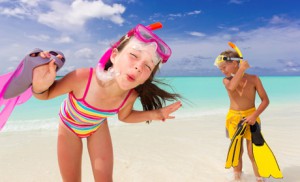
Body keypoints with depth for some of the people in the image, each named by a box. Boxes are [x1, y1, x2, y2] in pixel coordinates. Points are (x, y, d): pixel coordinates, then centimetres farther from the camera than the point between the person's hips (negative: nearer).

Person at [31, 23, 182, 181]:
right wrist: (40, 85, -46)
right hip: (69, 127, -1)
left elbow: (124, 116, -7)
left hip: (98, 127, 2)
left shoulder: (130, 95, -32)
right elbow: (45, 95, -22)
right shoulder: (82, 78, -43)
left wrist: (153, 114, -24)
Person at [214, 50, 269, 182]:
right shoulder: (226, 80, -3)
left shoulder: (253, 78, -7)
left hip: (250, 118, -2)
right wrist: (242, 69, -23)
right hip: (233, 119, 2)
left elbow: (265, 100, -6)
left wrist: (254, 115, -19)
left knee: (253, 153, 2)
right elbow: (231, 87, -29)